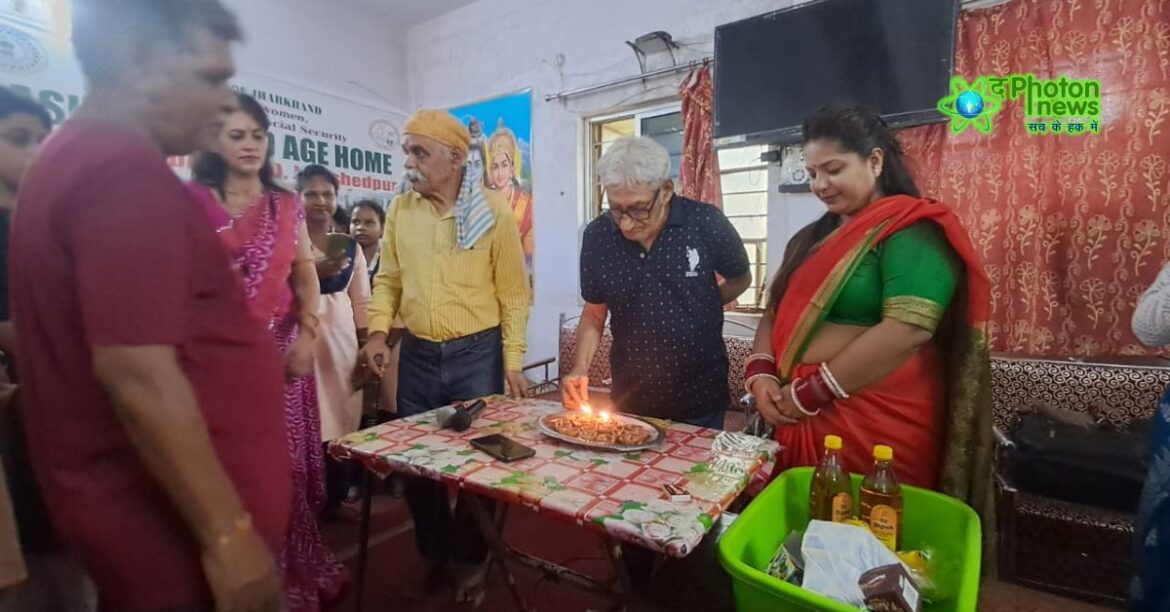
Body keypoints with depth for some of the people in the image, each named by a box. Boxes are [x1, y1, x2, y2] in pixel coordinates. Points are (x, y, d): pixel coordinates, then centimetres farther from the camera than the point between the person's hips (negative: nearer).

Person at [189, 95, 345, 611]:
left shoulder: (287, 206, 11)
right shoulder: (192, 200, 2)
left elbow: (306, 276, 9)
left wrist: (307, 337, -3)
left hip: (282, 349, 3)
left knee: (287, 462, 8)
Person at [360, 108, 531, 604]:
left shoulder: (492, 212, -8)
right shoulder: (399, 210, 2)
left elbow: (513, 293, -5)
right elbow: (388, 279, 10)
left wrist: (513, 361, -7)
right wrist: (379, 330, -5)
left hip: (477, 354, -3)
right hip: (417, 355, 4)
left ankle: (470, 561, 33)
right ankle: (433, 553, 39)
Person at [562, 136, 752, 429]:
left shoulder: (706, 223, -16)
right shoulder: (597, 235, -10)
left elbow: (740, 279, 4)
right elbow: (594, 311, 2)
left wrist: (697, 310, -9)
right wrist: (580, 369, -12)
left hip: (700, 399, -1)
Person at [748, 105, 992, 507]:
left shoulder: (911, 231, -10)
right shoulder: (813, 236, 13)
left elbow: (907, 329, -22)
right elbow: (777, 312, 13)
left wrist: (809, 393, -18)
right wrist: (761, 375, -4)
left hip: (874, 425, -7)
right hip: (798, 418, 7)